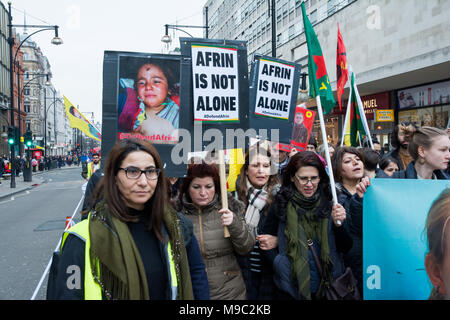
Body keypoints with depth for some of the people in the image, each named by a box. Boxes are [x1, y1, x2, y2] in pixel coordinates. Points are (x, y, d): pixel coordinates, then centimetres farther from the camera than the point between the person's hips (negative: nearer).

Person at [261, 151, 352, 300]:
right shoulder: (281, 205, -8)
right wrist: (279, 264, -14)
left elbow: (345, 248, -2)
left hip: (328, 286, 2)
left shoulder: (329, 203, -4)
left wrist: (339, 224, -19)